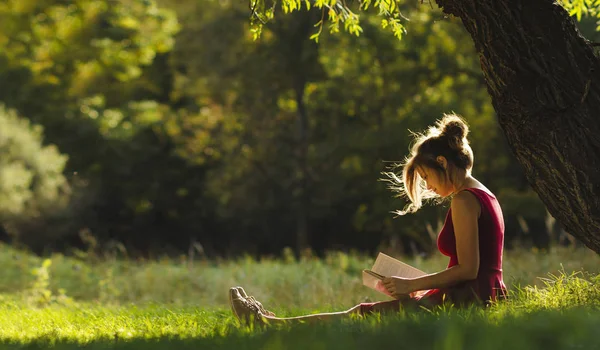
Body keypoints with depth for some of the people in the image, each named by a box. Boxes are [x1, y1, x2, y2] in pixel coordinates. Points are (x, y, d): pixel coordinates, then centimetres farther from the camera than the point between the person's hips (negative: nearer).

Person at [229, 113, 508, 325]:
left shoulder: (464, 200, -14)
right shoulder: (483, 195, 17)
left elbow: (467, 269, -19)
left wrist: (411, 285, -10)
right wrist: (419, 287, 14)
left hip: (468, 299, -9)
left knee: (362, 314, -2)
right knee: (367, 312, 11)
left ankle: (272, 324, 5)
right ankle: (271, 321, 16)